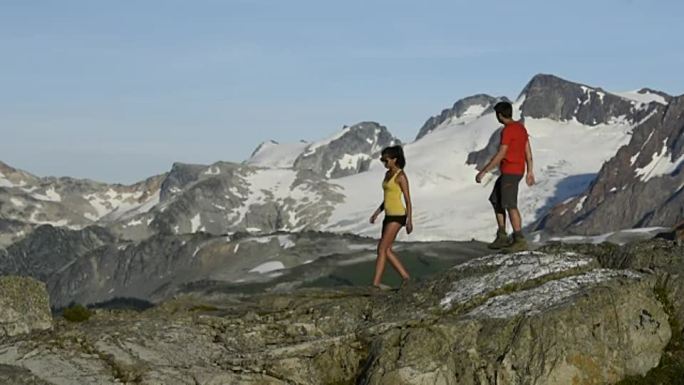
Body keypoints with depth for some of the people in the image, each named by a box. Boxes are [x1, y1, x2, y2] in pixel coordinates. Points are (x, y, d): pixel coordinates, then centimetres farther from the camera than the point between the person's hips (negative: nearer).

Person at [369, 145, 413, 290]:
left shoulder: (401, 176, -14)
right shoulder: (388, 174, 13)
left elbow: (408, 199, -13)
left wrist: (409, 221, -16)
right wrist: (377, 213, 16)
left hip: (397, 216, -9)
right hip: (389, 215, 9)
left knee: (382, 249, -10)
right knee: (387, 250, 7)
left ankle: (376, 282, -8)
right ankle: (405, 276, 15)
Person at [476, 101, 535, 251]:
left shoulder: (507, 130, -17)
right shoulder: (521, 127, 12)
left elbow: (500, 155, -20)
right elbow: (528, 151, 15)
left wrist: (483, 172, -16)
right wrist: (530, 171, 21)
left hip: (510, 172, -10)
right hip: (518, 170, 10)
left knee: (510, 205, -9)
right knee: (496, 200, 15)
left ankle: (520, 241, -10)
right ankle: (502, 237, 15)